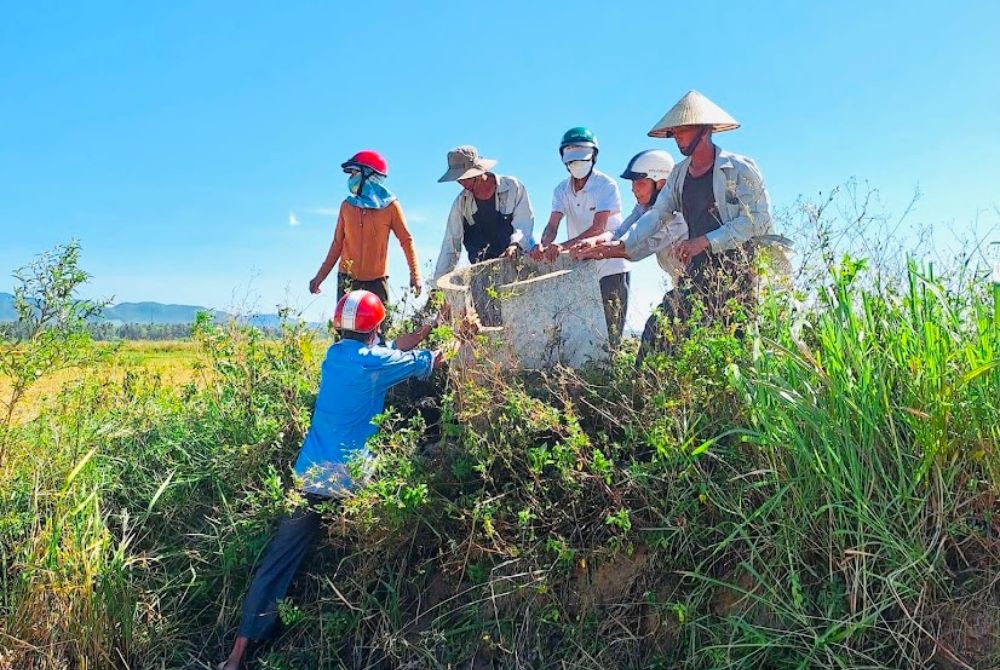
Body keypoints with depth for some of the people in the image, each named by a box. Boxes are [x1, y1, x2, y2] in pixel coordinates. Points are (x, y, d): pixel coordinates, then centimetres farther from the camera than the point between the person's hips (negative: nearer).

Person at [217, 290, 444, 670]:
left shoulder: (335, 353, 11)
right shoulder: (373, 362, -8)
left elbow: (391, 350, 24)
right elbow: (425, 364, 4)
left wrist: (422, 332, 30)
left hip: (309, 475, 6)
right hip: (347, 481, -6)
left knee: (278, 560, 6)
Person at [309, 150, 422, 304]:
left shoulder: (390, 206, -3)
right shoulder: (347, 206, 5)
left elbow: (406, 240, -1)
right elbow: (338, 242, 11)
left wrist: (415, 274, -9)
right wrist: (321, 275, 10)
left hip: (377, 280, -2)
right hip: (347, 279, 2)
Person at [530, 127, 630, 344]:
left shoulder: (606, 186, -11)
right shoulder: (562, 190, 6)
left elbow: (598, 228, -23)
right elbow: (553, 225, -6)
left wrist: (563, 247, -36)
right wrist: (543, 246, -30)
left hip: (610, 268, -5)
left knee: (610, 332, -5)